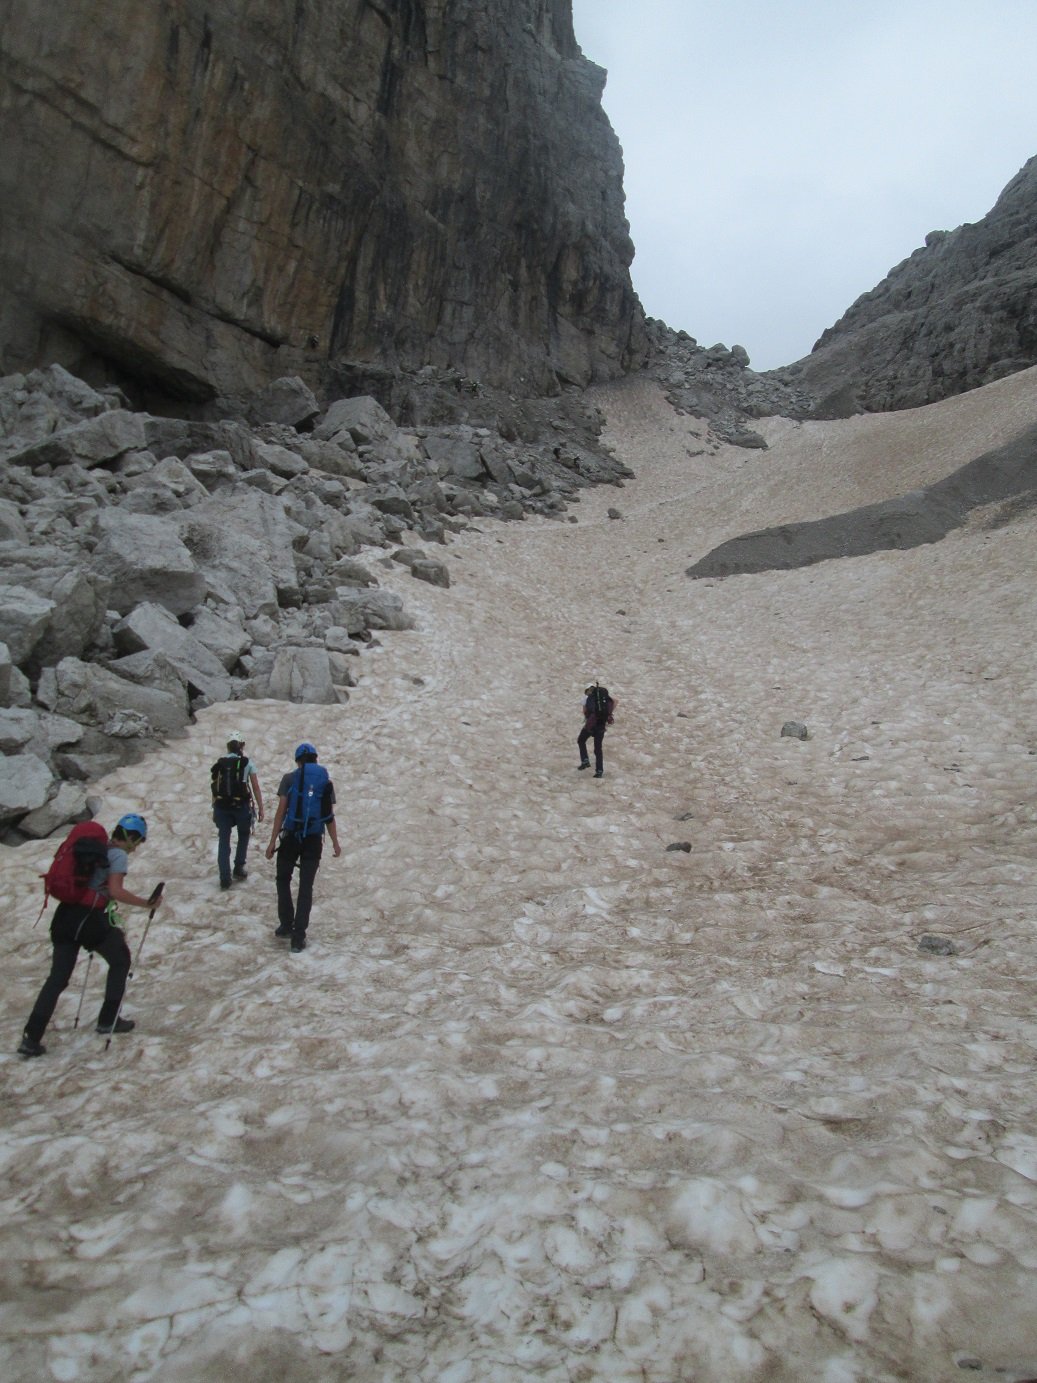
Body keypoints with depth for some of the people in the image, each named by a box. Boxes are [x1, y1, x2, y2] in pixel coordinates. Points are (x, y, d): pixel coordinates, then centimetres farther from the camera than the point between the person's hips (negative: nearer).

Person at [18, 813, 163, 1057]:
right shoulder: (119, 855, -6)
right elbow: (116, 891, -18)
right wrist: (146, 903, -9)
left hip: (65, 916, 7)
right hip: (90, 920, -7)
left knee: (57, 978, 11)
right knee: (120, 961, 18)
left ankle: (31, 1038, 4)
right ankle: (108, 1020, 23)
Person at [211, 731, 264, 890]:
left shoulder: (219, 764, 6)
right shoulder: (247, 763, -2)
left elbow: (215, 788, 9)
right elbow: (256, 788, -3)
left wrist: (215, 810, 18)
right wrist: (260, 809, 4)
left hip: (222, 806, 2)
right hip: (242, 806, -2)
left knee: (224, 841, 9)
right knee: (243, 836, 24)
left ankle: (225, 878, 5)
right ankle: (239, 868, 23)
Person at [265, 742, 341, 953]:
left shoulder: (289, 779, -1)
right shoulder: (326, 782, 5)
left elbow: (281, 811, -6)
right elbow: (330, 817, 5)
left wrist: (273, 841, -3)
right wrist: (335, 843, 16)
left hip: (291, 837, -1)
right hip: (314, 840, 2)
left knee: (283, 880, 19)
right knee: (306, 888, 5)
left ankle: (286, 925, 21)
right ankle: (298, 937, 3)